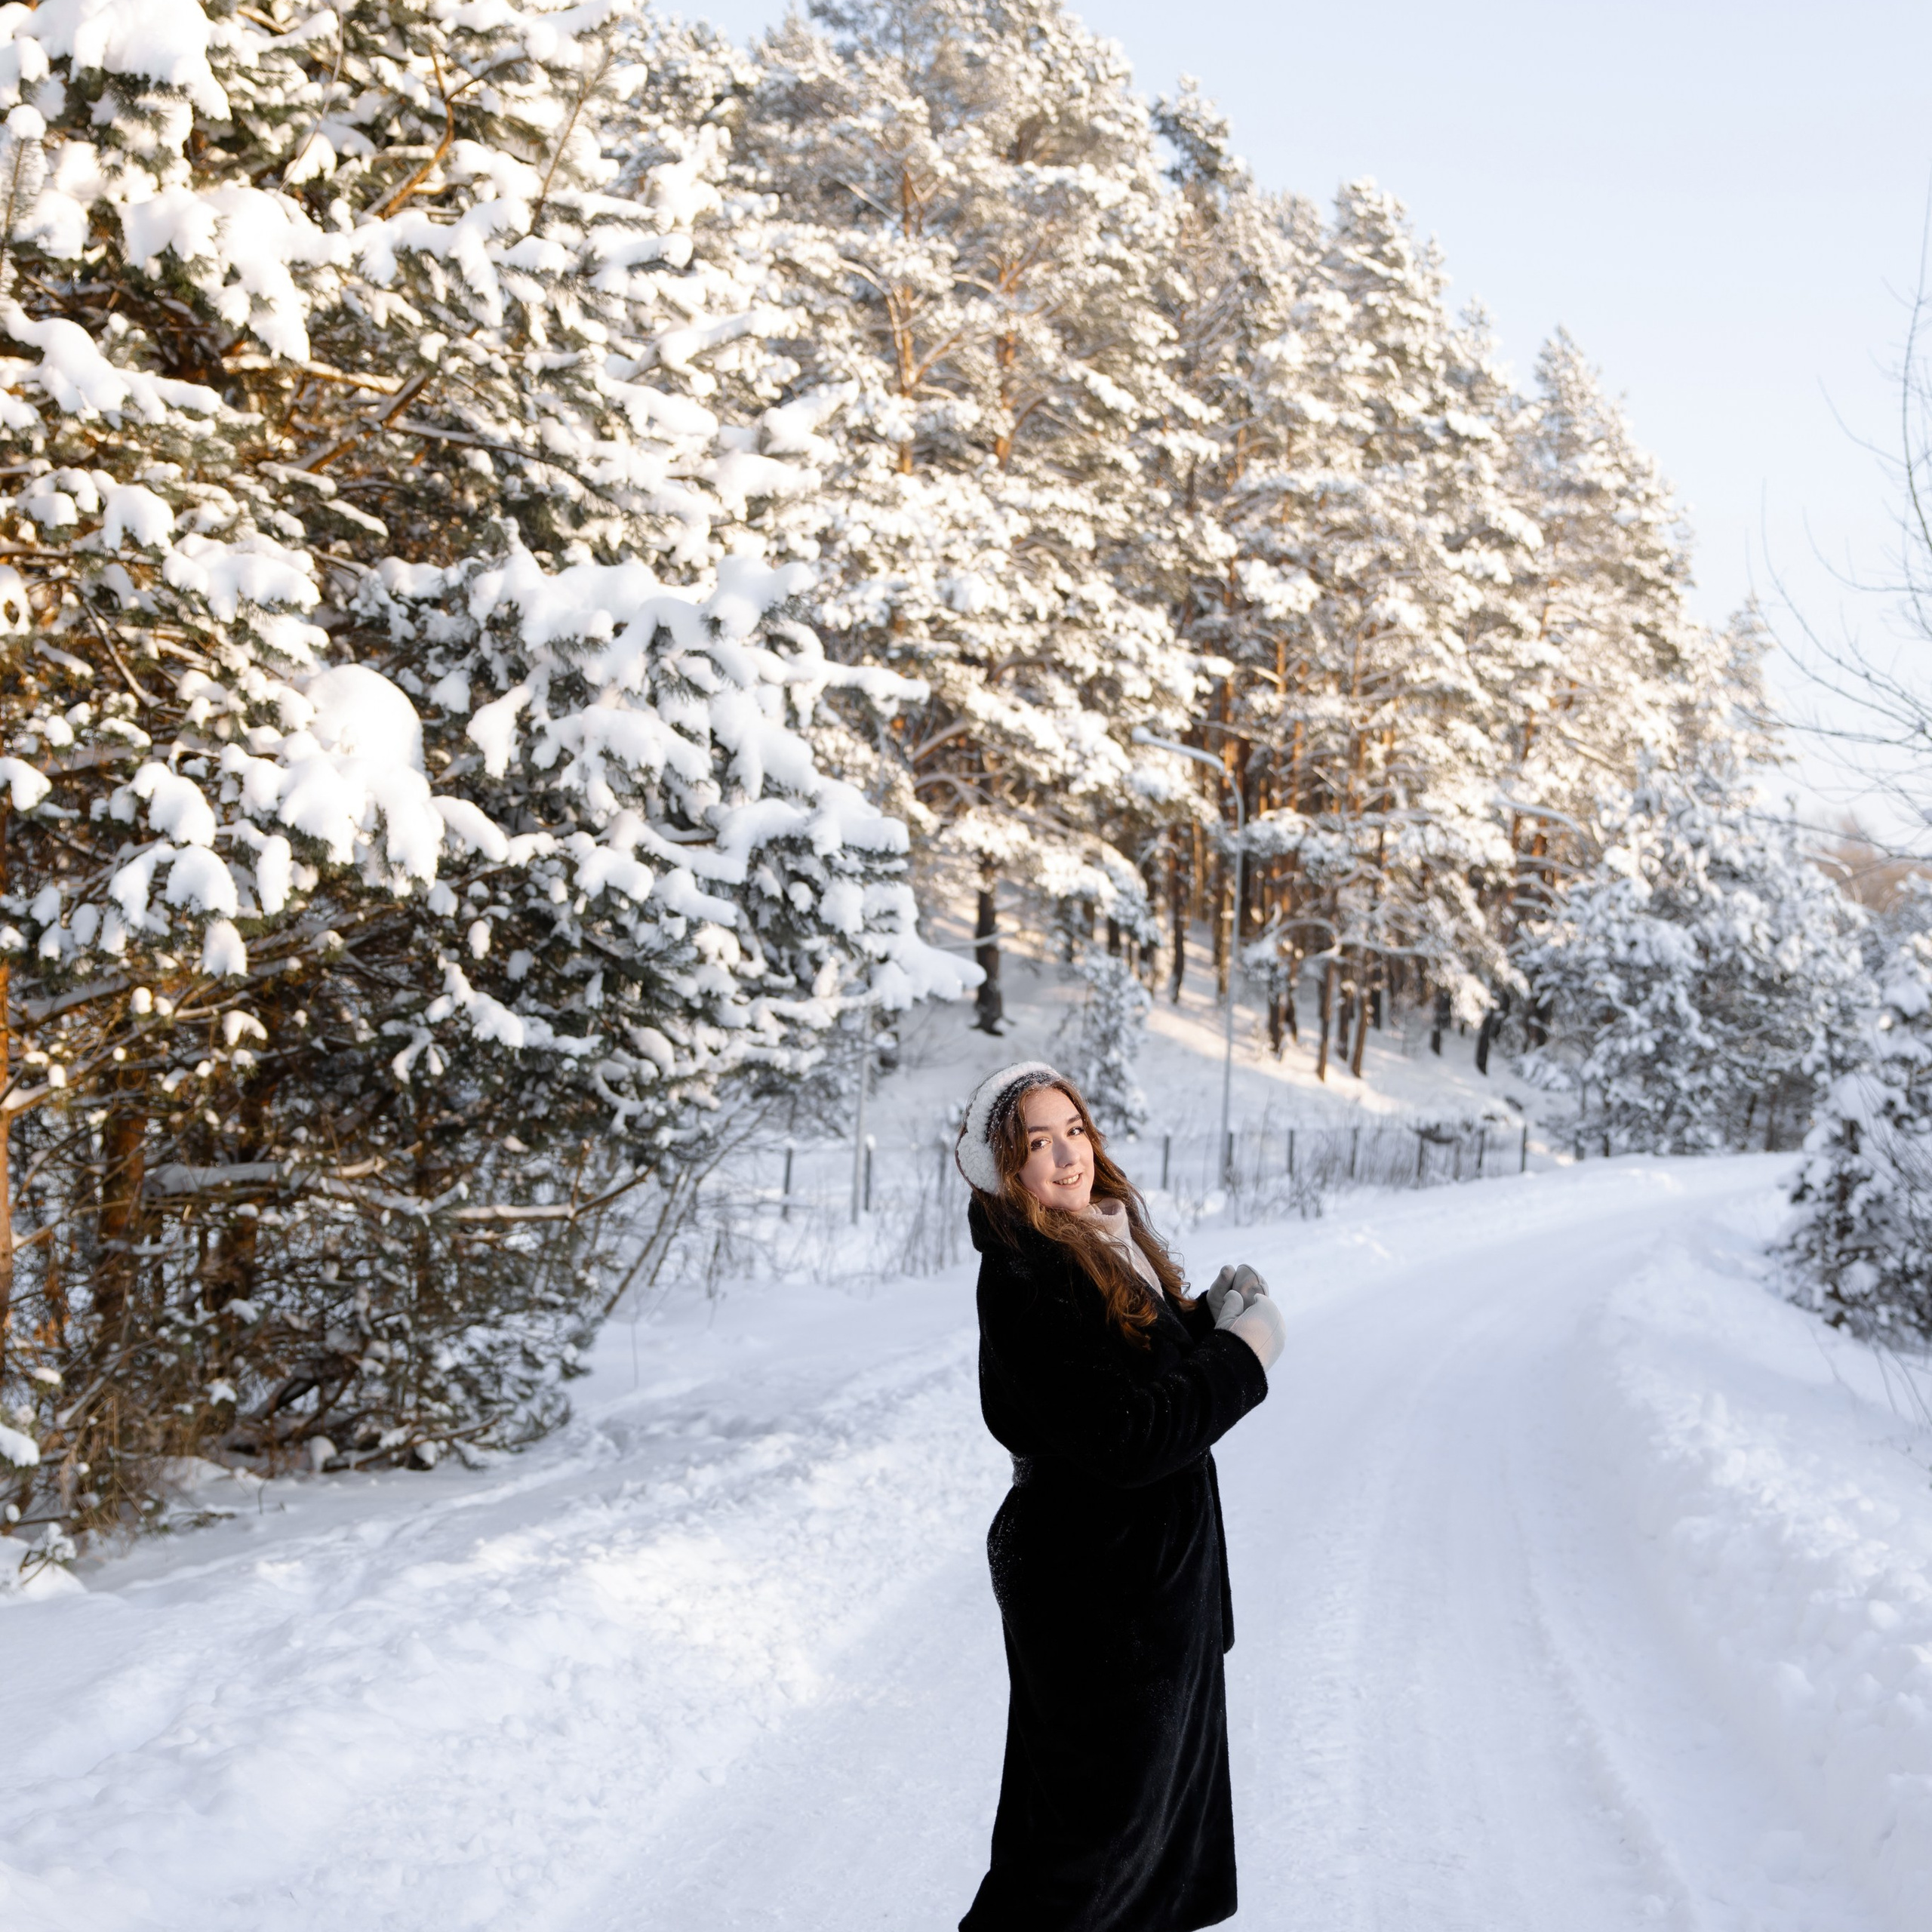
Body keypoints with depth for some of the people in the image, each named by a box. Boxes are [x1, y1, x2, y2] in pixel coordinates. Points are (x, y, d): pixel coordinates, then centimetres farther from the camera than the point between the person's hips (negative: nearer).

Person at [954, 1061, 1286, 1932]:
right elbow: (1127, 1439, -28)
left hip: (1158, 1573, 10)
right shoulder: (1025, 1280, -24)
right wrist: (1245, 1352, -19)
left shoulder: (1105, 1244, 5)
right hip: (1100, 1595, -10)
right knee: (1098, 1825, 4)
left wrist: (1207, 1318, -3)